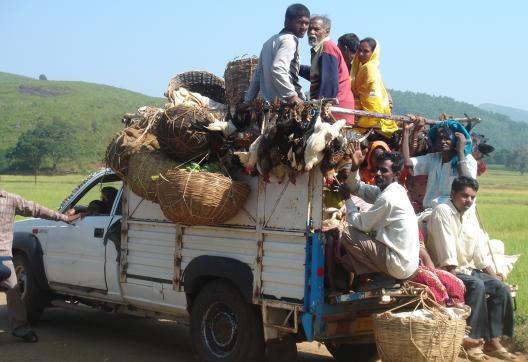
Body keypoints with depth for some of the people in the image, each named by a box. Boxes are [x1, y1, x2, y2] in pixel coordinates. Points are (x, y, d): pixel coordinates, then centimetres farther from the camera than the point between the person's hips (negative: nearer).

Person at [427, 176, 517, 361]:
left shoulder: (470, 219, 11)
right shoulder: (442, 211, -13)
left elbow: (479, 252, 11)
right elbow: (447, 250, -20)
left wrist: (495, 277, 3)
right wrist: (455, 278, -25)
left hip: (468, 269, 8)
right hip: (448, 271, -8)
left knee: (501, 288, -9)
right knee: (477, 286, -31)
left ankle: (493, 341, -9)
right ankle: (470, 339, -25)